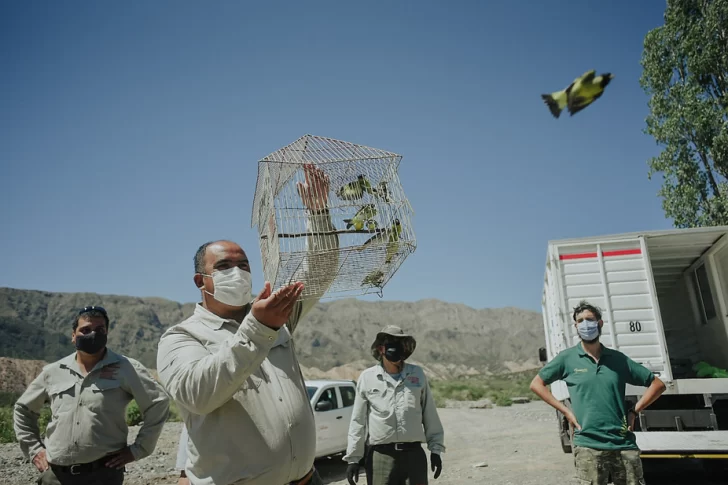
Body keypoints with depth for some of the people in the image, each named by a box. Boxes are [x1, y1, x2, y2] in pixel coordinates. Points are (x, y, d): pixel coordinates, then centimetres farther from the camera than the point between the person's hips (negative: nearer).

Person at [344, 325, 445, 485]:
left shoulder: (417, 374, 6)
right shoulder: (367, 377, 1)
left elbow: (430, 415, 10)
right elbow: (358, 421, 4)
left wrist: (435, 449, 6)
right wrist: (353, 458, 3)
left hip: (414, 454, 2)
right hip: (381, 455, -1)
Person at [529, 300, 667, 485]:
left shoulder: (618, 359, 8)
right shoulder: (567, 358, 2)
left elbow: (658, 384, 16)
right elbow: (536, 384, 7)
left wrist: (634, 411, 5)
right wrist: (566, 411, -1)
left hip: (624, 444, 3)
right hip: (588, 446, -2)